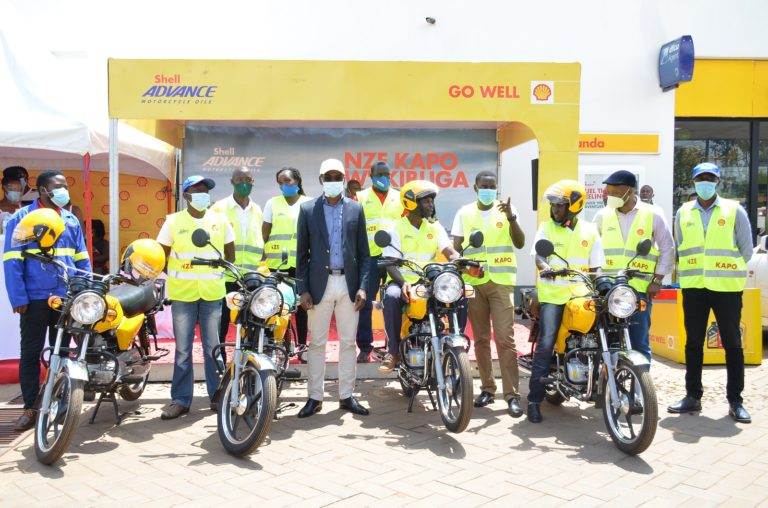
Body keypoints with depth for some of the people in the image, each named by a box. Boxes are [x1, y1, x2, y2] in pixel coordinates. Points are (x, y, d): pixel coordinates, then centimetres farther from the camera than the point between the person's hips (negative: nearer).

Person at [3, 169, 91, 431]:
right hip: (35, 298, -4)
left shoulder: (71, 221, 12)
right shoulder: (21, 219, -2)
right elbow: (12, 261, -7)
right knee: (31, 353, 3)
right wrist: (18, 298, -13)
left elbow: (82, 260, 13)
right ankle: (30, 407, 11)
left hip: (67, 298, 4)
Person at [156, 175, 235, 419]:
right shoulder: (173, 221, 3)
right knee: (182, 349, 3)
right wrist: (171, 277, -3)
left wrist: (224, 273, 7)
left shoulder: (220, 220, 7)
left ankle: (218, 396, 15)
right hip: (182, 293, -1)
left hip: (213, 292, 1)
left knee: (213, 347, 5)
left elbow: (230, 254, 15)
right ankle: (181, 399, 11)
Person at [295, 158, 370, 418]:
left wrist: (363, 286, -4)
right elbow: (301, 252, 4)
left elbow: (363, 253, 6)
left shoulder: (356, 209, 7)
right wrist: (303, 289, -4)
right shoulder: (308, 209, 4)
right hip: (320, 284, -1)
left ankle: (346, 395, 16)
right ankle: (314, 397, 13)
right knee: (317, 343, 5)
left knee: (348, 342, 6)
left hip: (349, 284, 1)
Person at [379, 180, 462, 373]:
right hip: (402, 282, -3)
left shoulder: (435, 227, 12)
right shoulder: (396, 229, 0)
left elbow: (450, 253, 1)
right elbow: (390, 263, -9)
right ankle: (394, 351, -25)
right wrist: (402, 283, -28)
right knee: (391, 297, -37)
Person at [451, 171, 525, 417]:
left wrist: (512, 218, -18)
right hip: (473, 282, 2)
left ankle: (512, 394, -7)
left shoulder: (506, 210, 5)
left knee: (505, 338, -9)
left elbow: (520, 243, -3)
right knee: (480, 338, 8)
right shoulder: (464, 213, 9)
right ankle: (487, 388, 18)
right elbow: (456, 247, 8)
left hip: (501, 281, -2)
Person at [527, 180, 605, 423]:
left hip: (580, 296, 2)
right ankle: (534, 399, -11)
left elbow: (594, 267, 10)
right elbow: (538, 255, -8)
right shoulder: (546, 227, 7)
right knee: (546, 343, -15)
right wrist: (545, 267, -31)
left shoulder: (589, 231, 11)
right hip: (552, 295, -2)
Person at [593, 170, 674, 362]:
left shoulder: (652, 215, 2)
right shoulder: (603, 215, 9)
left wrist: (657, 281, 0)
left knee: (639, 343, 0)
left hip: (640, 289, -2)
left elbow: (667, 248, 6)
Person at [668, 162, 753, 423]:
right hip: (693, 287, 3)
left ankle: (735, 401, 9)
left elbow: (746, 248, 5)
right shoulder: (683, 213, 9)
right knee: (693, 343, 8)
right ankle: (693, 396, 17)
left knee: (732, 343, 1)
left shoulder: (734, 210, 2)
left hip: (727, 287, -2)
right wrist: (689, 273, 9)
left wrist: (728, 271, 5)